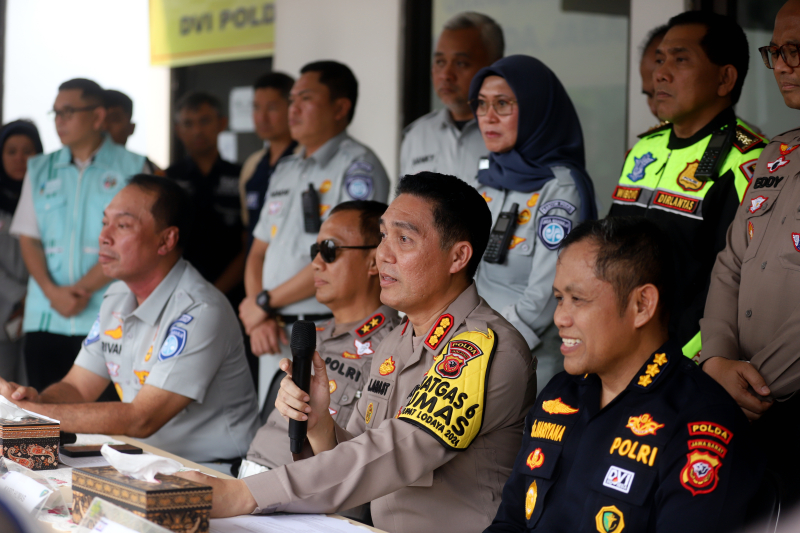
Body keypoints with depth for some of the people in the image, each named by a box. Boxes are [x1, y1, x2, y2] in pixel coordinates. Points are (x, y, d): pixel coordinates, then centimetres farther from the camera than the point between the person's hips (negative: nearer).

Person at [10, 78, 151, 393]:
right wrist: (53, 292, -6)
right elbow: (28, 238, 10)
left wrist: (85, 289, -11)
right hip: (45, 317, 4)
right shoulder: (40, 170, 15)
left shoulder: (132, 169, 3)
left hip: (106, 320, -3)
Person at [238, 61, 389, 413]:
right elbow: (258, 254, 21)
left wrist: (265, 302, -8)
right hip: (275, 337, 8)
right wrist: (257, 317, 1)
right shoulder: (285, 172, 19)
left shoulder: (358, 167, -7)